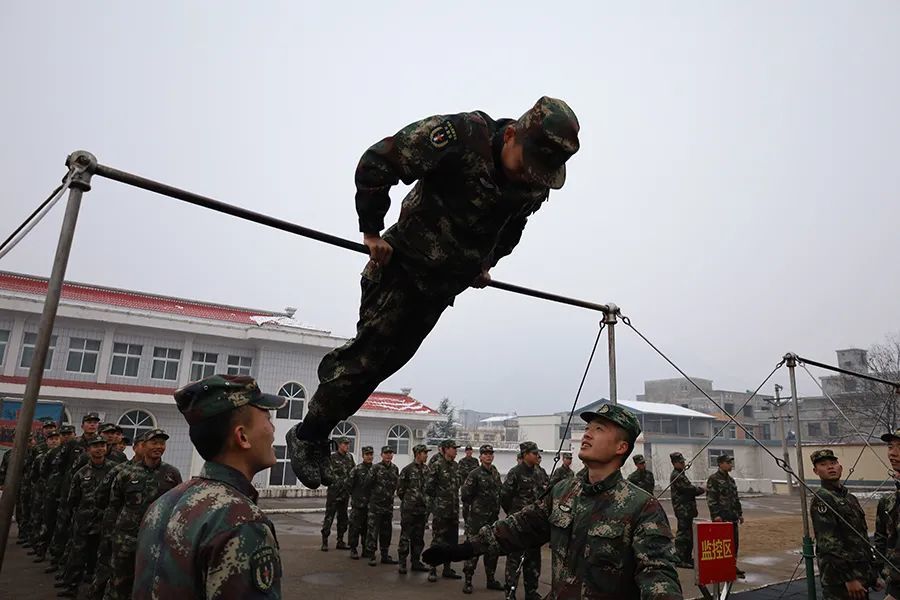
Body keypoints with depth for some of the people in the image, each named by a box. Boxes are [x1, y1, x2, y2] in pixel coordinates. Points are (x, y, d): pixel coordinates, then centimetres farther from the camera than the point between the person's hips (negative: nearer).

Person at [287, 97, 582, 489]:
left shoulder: (538, 184, -6)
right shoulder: (458, 136, -26)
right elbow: (376, 162, -19)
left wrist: (485, 264, 17)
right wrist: (371, 230, -16)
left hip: (449, 280, 6)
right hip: (404, 264, -5)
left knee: (394, 354, 14)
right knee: (370, 350, -3)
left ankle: (336, 367, 43)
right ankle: (307, 438, 13)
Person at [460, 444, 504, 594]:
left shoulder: (496, 473, 8)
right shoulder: (475, 474, -12)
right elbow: (464, 495, -10)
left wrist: (495, 507, 11)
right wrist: (477, 504, 0)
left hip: (493, 518, 7)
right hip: (477, 518, -7)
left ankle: (491, 580, 26)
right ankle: (468, 581, 9)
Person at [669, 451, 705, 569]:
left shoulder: (680, 474, 19)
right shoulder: (676, 476, -15)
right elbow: (690, 489, -17)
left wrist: (699, 489, 3)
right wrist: (702, 489, -2)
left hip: (687, 509, 11)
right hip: (683, 509, -11)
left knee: (688, 534, 15)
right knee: (683, 534, -7)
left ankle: (687, 558, 23)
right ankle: (680, 559, -3)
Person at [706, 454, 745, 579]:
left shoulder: (731, 479, 16)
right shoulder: (713, 479, -10)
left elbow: (736, 498, 23)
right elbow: (711, 499, -15)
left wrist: (740, 513, 18)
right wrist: (716, 515, -20)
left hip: (732, 517, 8)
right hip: (721, 517, -8)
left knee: (734, 542, 11)